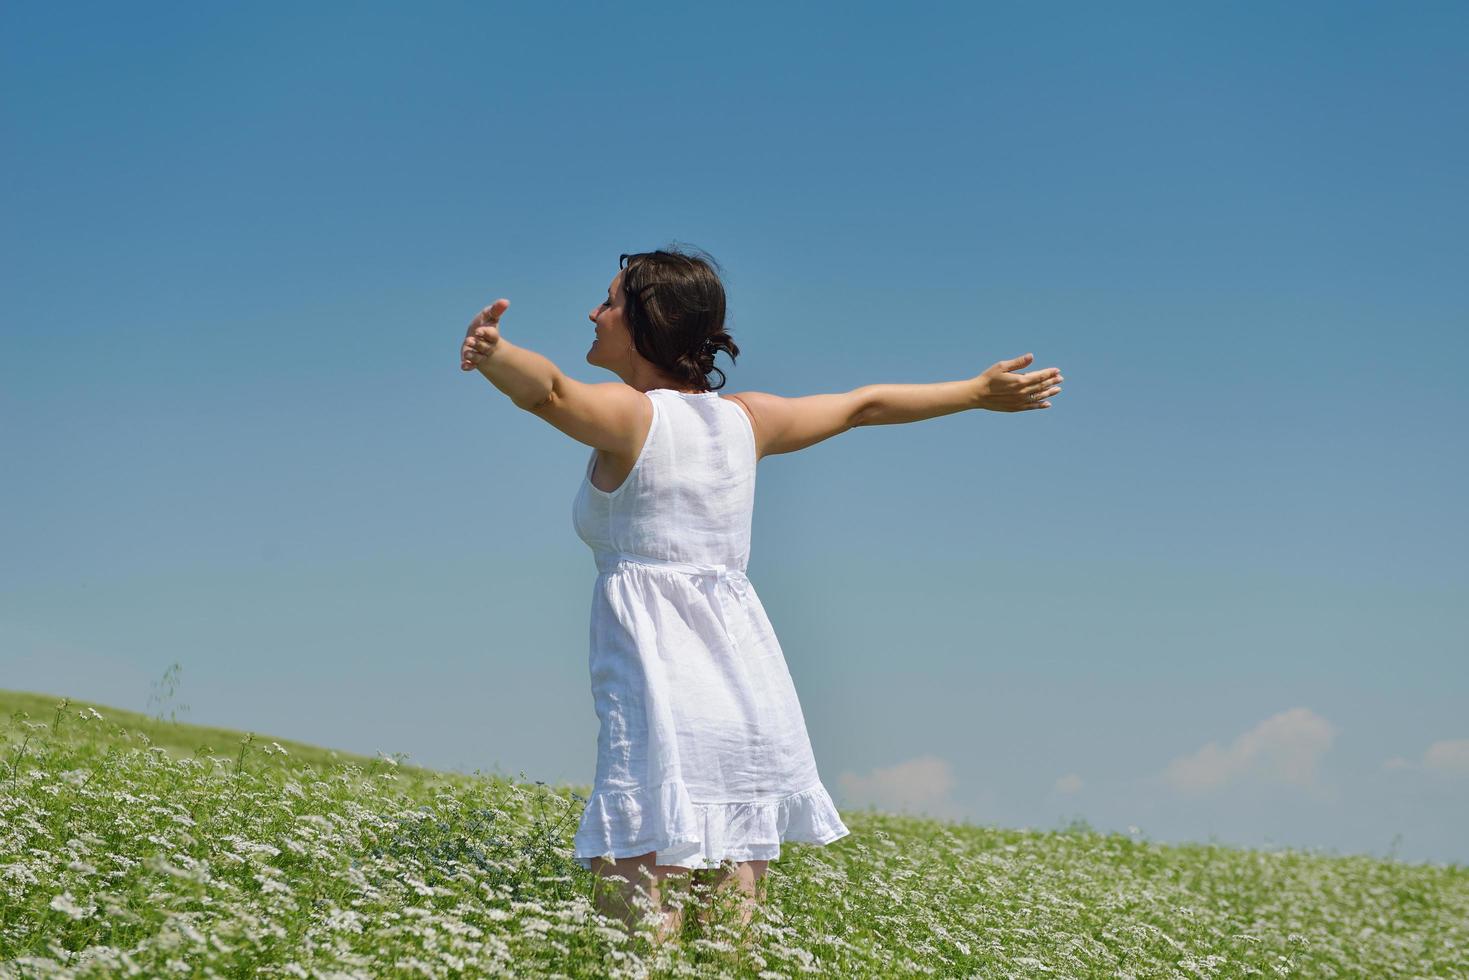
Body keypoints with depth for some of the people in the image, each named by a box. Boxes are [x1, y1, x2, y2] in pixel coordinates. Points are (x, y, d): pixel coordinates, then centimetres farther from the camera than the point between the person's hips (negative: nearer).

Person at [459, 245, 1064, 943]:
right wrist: (980, 391, 41)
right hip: (753, 697, 7)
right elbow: (865, 404, 27)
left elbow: (546, 389, -26)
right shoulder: (745, 419, 14)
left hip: (661, 701, -6)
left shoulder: (627, 415, -4)